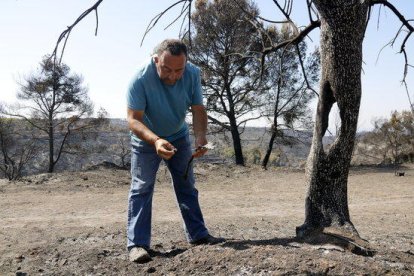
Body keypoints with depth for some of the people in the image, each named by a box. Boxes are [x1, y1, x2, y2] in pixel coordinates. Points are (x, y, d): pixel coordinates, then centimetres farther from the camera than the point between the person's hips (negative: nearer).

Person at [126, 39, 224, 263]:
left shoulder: (193, 74, -21)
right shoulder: (141, 79, -31)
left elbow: (198, 110, -18)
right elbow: (133, 119, -32)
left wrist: (200, 137, -36)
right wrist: (156, 140, -49)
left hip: (179, 137, 4)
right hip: (146, 141, -3)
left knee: (187, 187, 8)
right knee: (141, 188, -8)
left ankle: (198, 235, 18)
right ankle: (137, 244, -3)